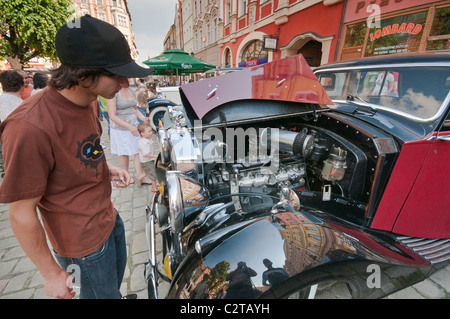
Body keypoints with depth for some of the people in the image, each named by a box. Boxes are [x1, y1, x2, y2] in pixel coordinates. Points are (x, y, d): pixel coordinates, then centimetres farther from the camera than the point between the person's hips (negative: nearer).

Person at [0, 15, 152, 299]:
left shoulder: (90, 102, -4)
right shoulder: (30, 128, -32)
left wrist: (106, 167, -5)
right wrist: (51, 274, -12)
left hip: (110, 219, 7)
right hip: (84, 245, -7)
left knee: (115, 282, 30)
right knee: (103, 294, 20)